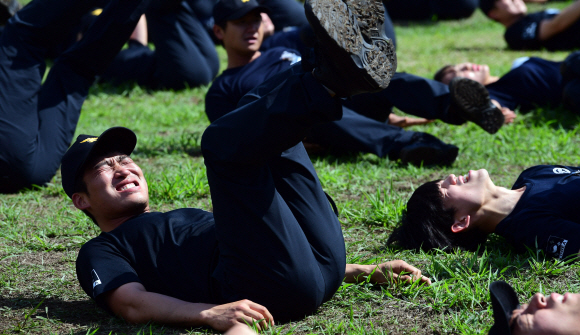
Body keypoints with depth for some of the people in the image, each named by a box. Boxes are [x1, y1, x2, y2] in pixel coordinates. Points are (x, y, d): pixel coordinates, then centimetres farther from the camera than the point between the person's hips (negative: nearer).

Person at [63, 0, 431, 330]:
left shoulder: (188, 219, 40)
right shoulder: (101, 253, 19)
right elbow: (133, 305, -3)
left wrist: (366, 271, 21)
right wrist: (209, 313, -25)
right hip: (266, 291, -7)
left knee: (264, 122, 11)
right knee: (224, 142, -16)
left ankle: (339, 73, -18)